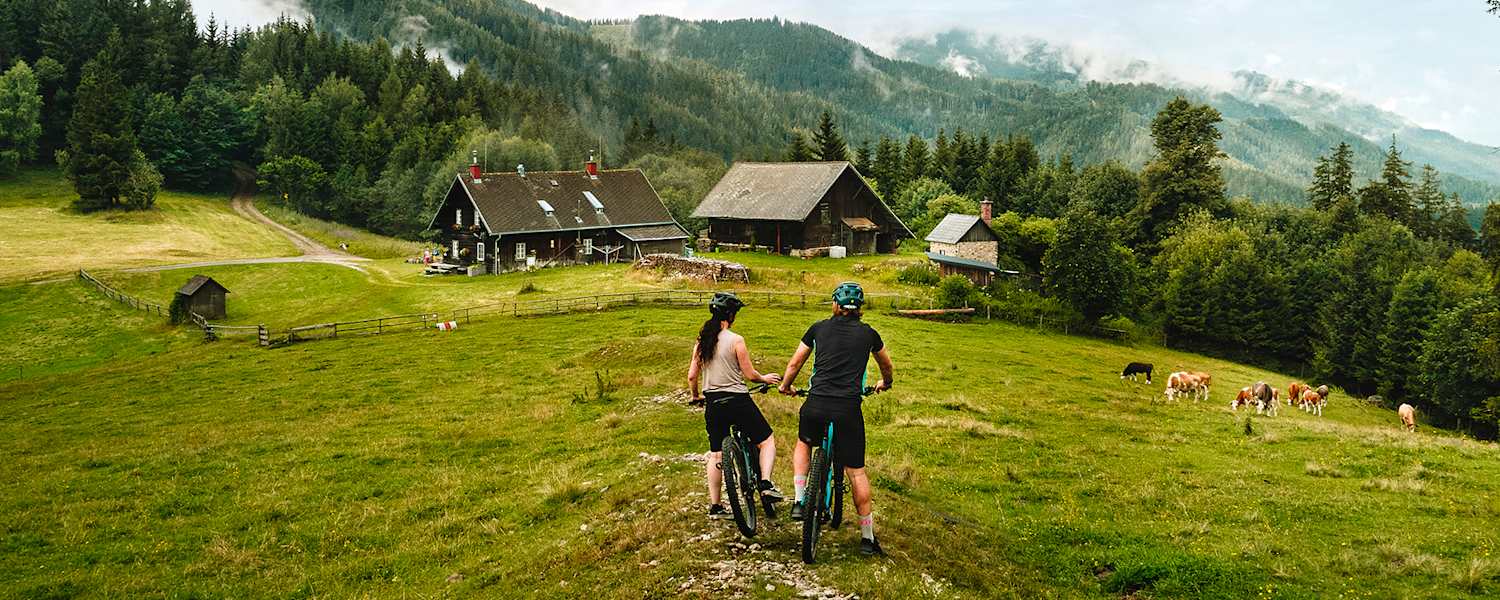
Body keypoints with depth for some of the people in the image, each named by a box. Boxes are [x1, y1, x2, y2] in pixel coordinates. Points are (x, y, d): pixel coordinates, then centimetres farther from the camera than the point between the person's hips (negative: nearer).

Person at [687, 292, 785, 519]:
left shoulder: (701, 341, 4)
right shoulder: (736, 340, -12)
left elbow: (691, 376, 6)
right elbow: (749, 374, -9)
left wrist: (696, 397, 24)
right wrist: (765, 378, 11)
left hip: (713, 404, 5)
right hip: (737, 401, -5)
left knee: (715, 454, 14)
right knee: (766, 440, 12)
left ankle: (714, 506, 16)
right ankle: (766, 483, -5)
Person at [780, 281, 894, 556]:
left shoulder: (819, 328, 8)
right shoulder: (868, 333, 10)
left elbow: (794, 364, 16)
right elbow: (887, 366, 29)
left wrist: (785, 386, 35)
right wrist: (885, 383, 50)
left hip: (816, 405, 1)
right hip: (848, 409, 0)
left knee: (803, 443, 30)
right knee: (856, 471, 6)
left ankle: (799, 501, 17)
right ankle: (867, 537, 10)